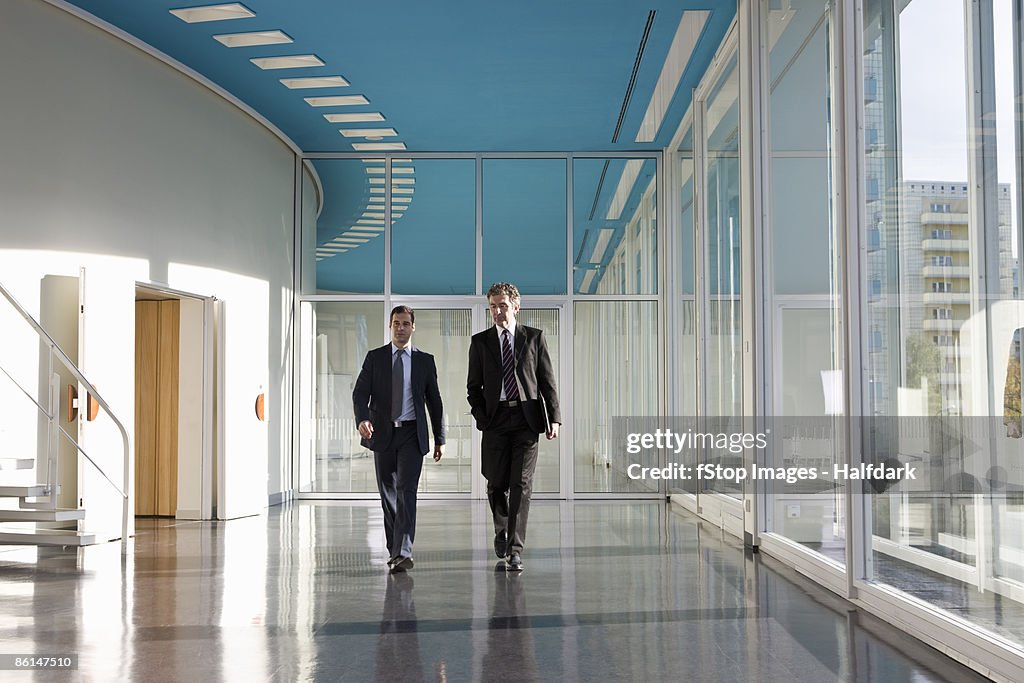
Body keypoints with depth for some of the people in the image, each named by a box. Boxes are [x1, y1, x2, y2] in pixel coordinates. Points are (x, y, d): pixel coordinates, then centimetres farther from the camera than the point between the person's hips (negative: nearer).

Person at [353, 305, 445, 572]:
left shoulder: (425, 360, 7)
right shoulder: (375, 357, 6)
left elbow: (434, 401, 10)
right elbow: (360, 392, -2)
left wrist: (440, 439, 9)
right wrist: (362, 419, -22)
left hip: (412, 434, -1)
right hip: (383, 433, 2)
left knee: (406, 491, -14)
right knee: (388, 494, 9)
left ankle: (403, 553, -20)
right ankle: (394, 550, 21)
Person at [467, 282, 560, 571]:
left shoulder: (534, 337, 7)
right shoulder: (480, 341, 9)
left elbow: (548, 381, 6)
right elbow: (474, 386, 10)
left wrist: (554, 417, -2)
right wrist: (481, 416, -4)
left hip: (526, 419, -1)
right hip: (496, 420, 1)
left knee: (521, 484, -7)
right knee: (496, 484, 6)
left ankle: (515, 550, -5)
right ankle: (502, 529, 34)